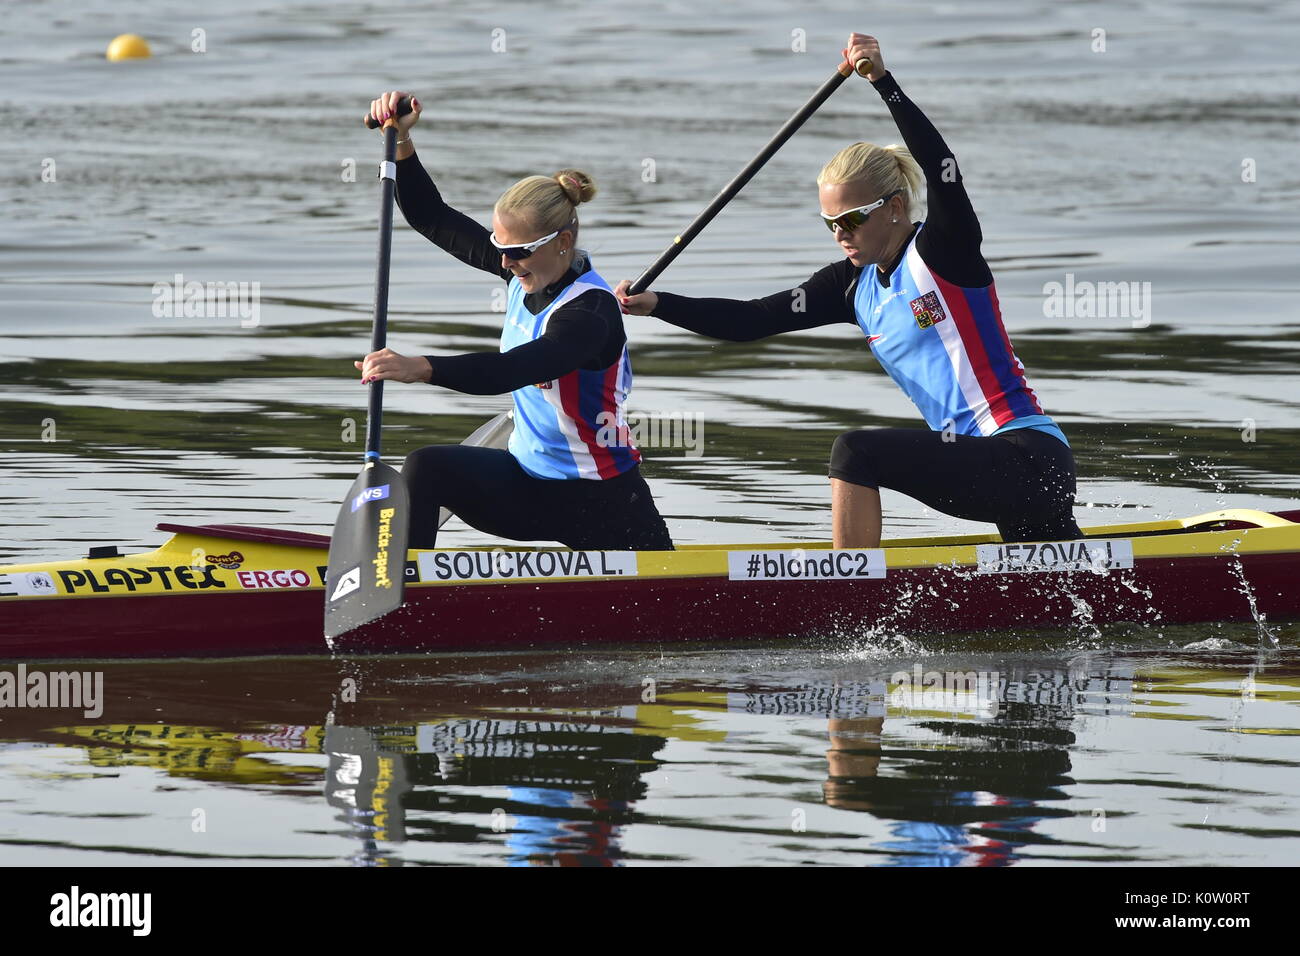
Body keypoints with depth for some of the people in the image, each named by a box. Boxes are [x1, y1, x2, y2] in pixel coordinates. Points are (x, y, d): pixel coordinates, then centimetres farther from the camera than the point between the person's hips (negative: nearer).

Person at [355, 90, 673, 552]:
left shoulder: (590, 313, -27)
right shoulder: (528, 269, -3)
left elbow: (509, 371, -43)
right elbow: (433, 218, 2)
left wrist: (419, 368, -57)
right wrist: (401, 140, -13)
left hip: (602, 503, -6)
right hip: (531, 478, 6)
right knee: (426, 468, -21)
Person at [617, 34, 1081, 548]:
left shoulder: (943, 251, -9)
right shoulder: (854, 285, 12)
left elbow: (942, 170, -28)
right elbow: (753, 319, 8)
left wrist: (884, 81, -33)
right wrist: (655, 304, -3)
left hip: (1028, 457, -10)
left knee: (857, 451, -21)